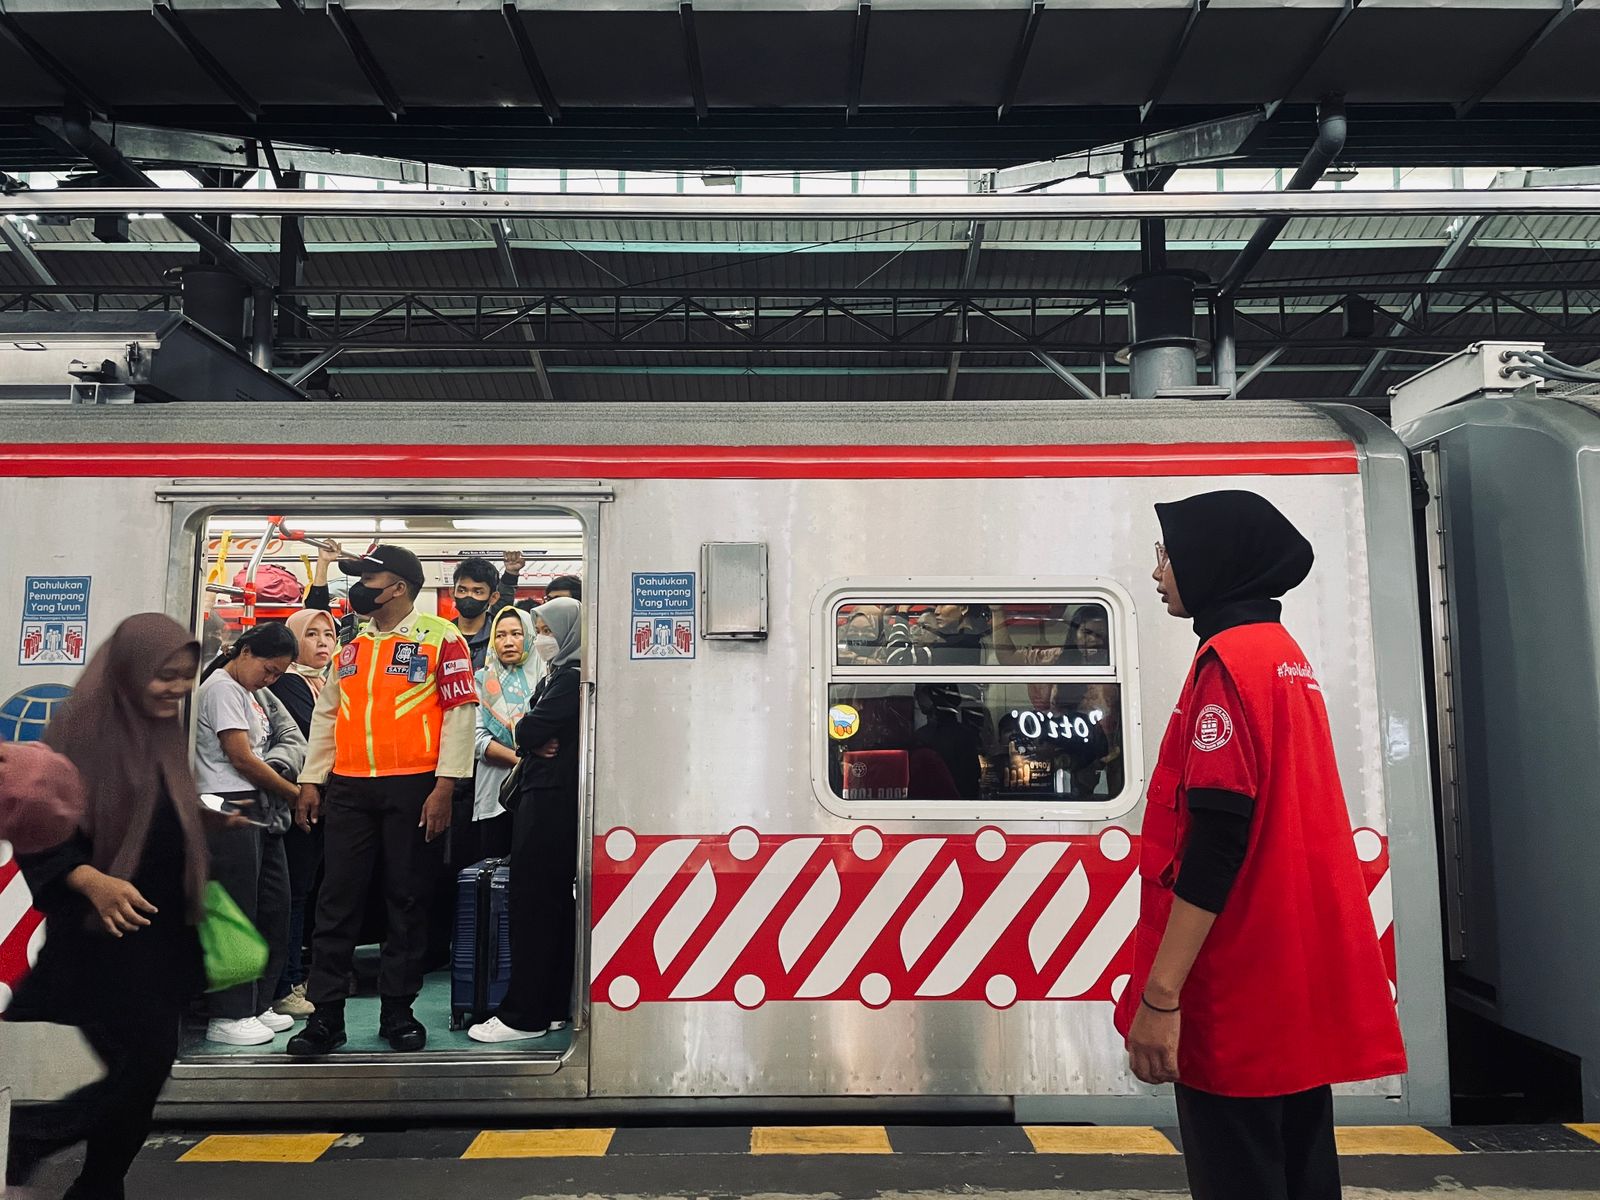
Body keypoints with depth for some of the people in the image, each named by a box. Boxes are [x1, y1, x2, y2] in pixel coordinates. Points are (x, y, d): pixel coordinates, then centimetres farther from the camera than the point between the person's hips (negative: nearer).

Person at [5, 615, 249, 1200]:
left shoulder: (167, 731, 8)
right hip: (103, 934, -7)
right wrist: (93, 882, -29)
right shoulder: (83, 730, -14)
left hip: (164, 932, 7)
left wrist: (215, 819, 6)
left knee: (144, 1065, 12)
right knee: (143, 1060, -10)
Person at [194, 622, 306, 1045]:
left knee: (274, 908, 10)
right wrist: (295, 794, -5)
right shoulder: (221, 687, -8)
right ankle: (227, 1016, 4)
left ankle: (257, 1005, 20)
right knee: (237, 914, -4)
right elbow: (241, 758, -13)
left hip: (260, 810, 9)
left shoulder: (250, 692, 19)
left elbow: (291, 740, 21)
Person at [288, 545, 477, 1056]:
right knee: (337, 900, 6)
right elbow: (326, 715, 18)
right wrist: (310, 782, 11)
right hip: (348, 789, 5)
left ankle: (398, 1010, 18)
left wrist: (445, 786, -14)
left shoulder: (440, 637, -4)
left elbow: (459, 712, -8)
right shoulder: (351, 644, 15)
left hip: (413, 788, -5)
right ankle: (326, 1014, 15)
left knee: (409, 900, 5)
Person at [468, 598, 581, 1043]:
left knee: (532, 905, -5)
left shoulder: (571, 680, -14)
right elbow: (527, 736, 13)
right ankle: (554, 1007, 20)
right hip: (544, 795, 10)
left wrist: (528, 734, 4)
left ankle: (524, 1015, 2)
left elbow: (526, 733, -18)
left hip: (551, 802, -10)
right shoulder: (554, 677, 18)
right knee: (555, 905, 12)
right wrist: (537, 743, -8)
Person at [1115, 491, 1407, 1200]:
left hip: (1240, 990, -9)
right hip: (1298, 979, 9)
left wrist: (1159, 994, -21)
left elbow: (1216, 837, -22)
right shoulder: (1286, 655, 14)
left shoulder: (1229, 661, -15)